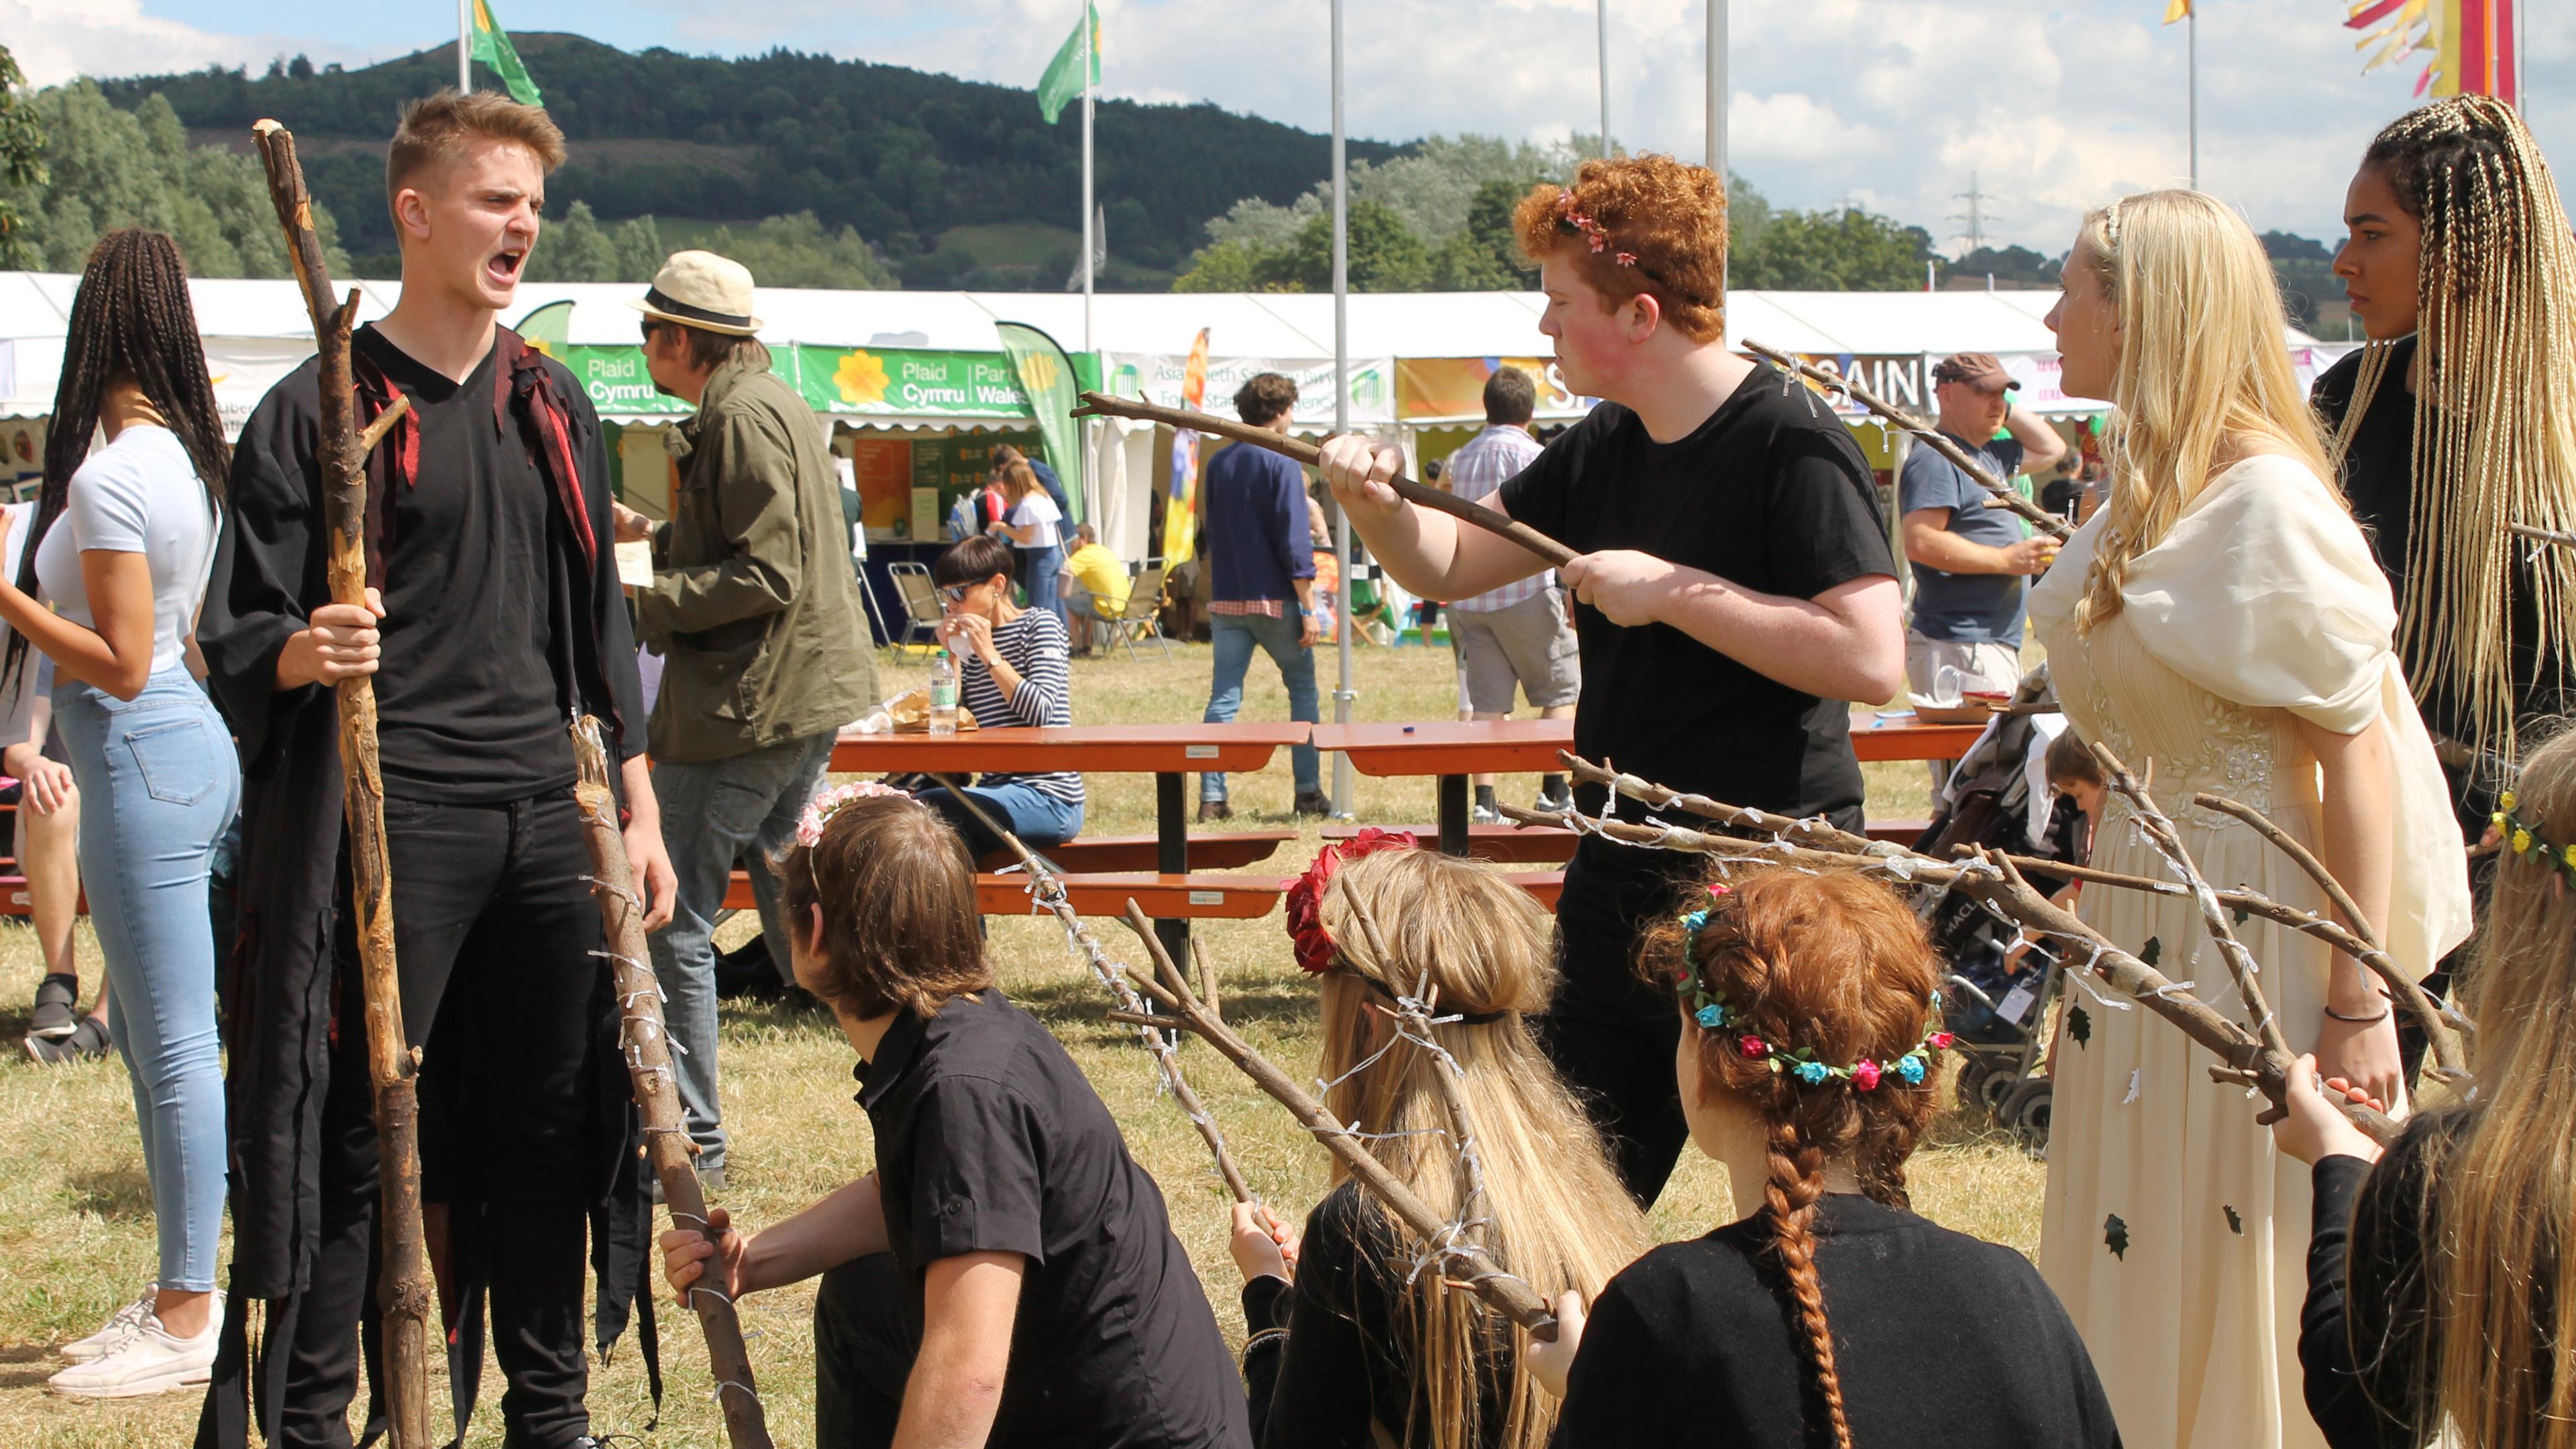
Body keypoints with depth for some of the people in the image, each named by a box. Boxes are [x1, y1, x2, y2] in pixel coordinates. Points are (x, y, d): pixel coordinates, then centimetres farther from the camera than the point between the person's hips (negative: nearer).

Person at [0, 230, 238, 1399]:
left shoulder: (107, 475, -18)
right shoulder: (182, 452, 10)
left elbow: (122, 665, -19)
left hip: (141, 756, -10)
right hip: (184, 745, 10)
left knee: (172, 1045, -3)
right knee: (145, 1035, 17)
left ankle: (186, 1321, 4)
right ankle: (183, 1292, 25)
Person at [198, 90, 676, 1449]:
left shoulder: (554, 404, 15)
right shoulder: (319, 409, -3)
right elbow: (237, 638, -5)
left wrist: (638, 805, 15)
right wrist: (303, 653, -28)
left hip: (544, 817, 5)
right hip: (389, 826, -5)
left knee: (551, 1126, 10)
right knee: (352, 1133, -4)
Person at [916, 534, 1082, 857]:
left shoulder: (1039, 625, -3)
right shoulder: (969, 643, 14)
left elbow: (1040, 713, -16)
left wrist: (989, 655, -14)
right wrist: (951, 656, 0)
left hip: (1049, 798, -7)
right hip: (998, 790, 7)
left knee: (928, 810, -25)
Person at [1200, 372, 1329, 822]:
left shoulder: (1218, 463, 9)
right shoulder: (1282, 463, -10)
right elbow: (1294, 541, -13)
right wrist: (1309, 608, -12)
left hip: (1226, 600, 5)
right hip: (1274, 599, -5)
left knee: (1224, 696, 3)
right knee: (1302, 689, 9)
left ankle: (1212, 797, -4)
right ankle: (1308, 792, 7)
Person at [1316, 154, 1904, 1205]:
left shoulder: (1793, 449, -15)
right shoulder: (1601, 453, 10)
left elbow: (1870, 658, -25)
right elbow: (1450, 565, 18)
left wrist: (1675, 589, -21)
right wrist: (1374, 503, -3)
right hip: (1617, 880, 8)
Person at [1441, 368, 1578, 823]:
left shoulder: (1462, 457, 13)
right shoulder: (1529, 454, -6)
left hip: (1469, 596, 6)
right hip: (1524, 591, -5)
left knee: (1486, 701, 5)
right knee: (1560, 691, 7)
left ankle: (1485, 802, -3)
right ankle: (1553, 790, 1)